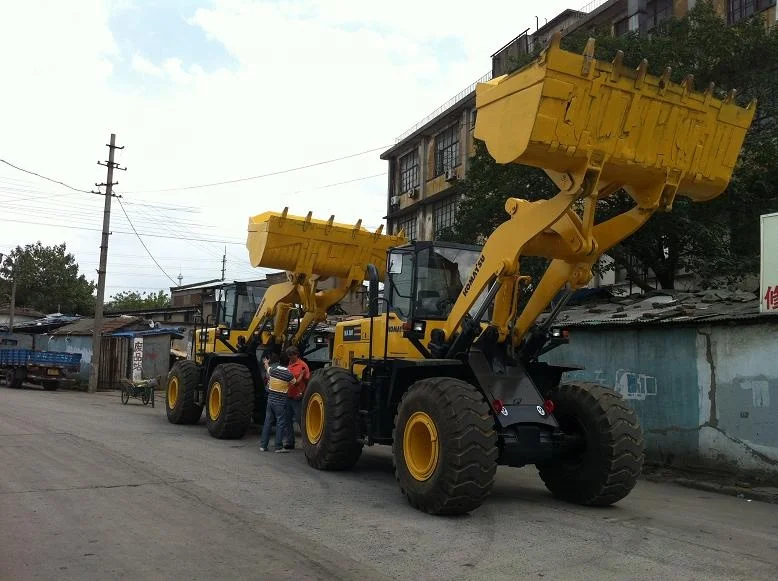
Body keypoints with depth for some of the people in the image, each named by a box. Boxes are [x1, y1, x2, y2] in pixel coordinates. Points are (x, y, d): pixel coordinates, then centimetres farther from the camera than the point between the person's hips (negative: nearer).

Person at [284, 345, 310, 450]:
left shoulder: (302, 365, -10)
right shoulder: (290, 365, 13)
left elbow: (307, 381, -11)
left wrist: (302, 393, -18)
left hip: (297, 398, -8)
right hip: (288, 397, 8)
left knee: (300, 420, -3)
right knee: (288, 420, 11)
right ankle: (290, 443, 20)